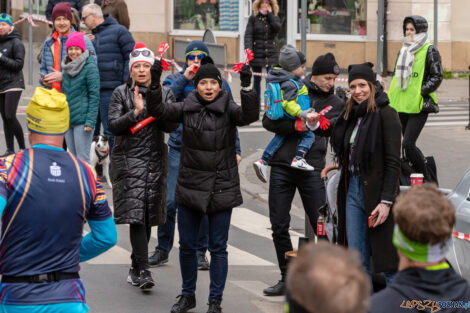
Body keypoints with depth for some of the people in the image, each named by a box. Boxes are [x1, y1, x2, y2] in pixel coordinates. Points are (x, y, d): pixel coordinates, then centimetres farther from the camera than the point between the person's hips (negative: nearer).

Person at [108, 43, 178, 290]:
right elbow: (113, 126, -6)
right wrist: (136, 112, -18)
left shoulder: (164, 93, 8)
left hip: (156, 161, 3)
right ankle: (143, 270, -17)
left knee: (149, 216, 7)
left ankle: (135, 266, 22)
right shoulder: (121, 93, 4)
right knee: (136, 214, -14)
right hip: (129, 160, -3)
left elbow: (172, 126, -2)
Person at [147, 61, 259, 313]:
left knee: (218, 247, 3)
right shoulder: (187, 108, 2)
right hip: (190, 187, 2)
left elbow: (249, 116, -22)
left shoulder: (228, 109, -4)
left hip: (221, 188, -2)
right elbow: (159, 111, -9)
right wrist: (155, 84, -23)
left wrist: (246, 87, -35)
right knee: (186, 245, 11)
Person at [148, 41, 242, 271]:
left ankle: (200, 252, 15)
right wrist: (184, 79, -15)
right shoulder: (175, 80, 7)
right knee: (170, 202, -3)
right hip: (179, 149, 0)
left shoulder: (219, 83, 7)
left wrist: (235, 150, 5)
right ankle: (162, 249, 11)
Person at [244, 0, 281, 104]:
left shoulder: (275, 18, 8)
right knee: (257, 79, 10)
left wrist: (270, 14, -9)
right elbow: (248, 34, -5)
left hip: (271, 54, 0)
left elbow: (277, 28, -14)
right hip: (256, 53, 0)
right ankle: (256, 104, 20)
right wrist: (248, 49, -20)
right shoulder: (253, 18, 4)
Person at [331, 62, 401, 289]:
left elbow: (393, 162, -13)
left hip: (376, 193, -7)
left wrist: (386, 201, -18)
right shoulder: (351, 116, 14)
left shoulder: (386, 115, -9)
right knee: (358, 261, 7)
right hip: (352, 191, 7)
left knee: (387, 258, -4)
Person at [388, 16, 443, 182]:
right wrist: (391, 99, 17)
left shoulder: (429, 51, -3)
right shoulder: (403, 51, 18)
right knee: (410, 146, 9)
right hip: (402, 106, 7)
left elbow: (437, 77, -8)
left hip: (419, 106, -7)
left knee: (408, 144, -16)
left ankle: (427, 180, -6)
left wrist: (419, 93, -17)